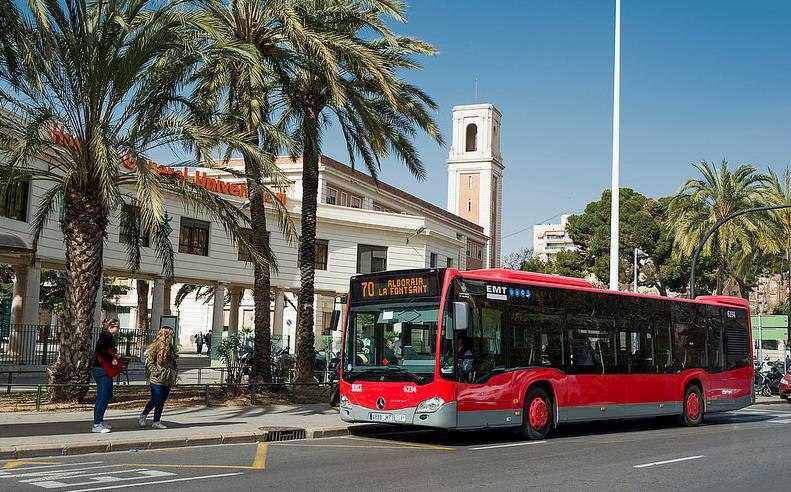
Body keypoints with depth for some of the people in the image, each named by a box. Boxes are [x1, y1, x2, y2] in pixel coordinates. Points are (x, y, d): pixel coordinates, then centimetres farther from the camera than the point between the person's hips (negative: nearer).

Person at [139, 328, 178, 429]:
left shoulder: (170, 348, 15)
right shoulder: (154, 348, -8)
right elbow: (149, 364, -11)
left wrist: (174, 373, 12)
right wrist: (160, 372, -17)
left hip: (167, 381, 7)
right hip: (156, 380, -7)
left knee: (161, 402, 8)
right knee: (156, 401, -5)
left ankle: (157, 422, 14)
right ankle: (142, 416, 14)